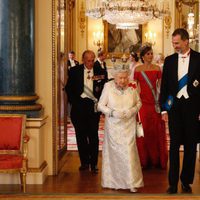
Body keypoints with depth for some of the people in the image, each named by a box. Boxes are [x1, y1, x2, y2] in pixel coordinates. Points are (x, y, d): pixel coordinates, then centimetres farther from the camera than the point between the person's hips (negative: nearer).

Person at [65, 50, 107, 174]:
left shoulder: (99, 71, 4)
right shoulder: (74, 71, 5)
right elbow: (69, 88, 6)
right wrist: (74, 102, -1)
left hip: (93, 106, -1)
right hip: (79, 106, 1)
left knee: (93, 135, -2)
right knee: (81, 135, 7)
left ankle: (94, 163, 5)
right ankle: (84, 162, 18)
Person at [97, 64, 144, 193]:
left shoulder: (132, 87, -5)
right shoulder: (108, 87, -9)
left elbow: (139, 102, 8)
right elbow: (101, 105, -4)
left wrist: (132, 110, -12)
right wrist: (113, 113, -19)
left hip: (129, 126, 0)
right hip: (113, 126, 0)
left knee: (129, 152, -3)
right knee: (114, 152, 6)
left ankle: (132, 182, 6)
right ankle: (115, 181, 19)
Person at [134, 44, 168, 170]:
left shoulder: (157, 68, 5)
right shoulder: (138, 69, 2)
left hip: (155, 103, 1)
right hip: (143, 102, -1)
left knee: (156, 131, 4)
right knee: (144, 130, 2)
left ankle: (157, 160, 16)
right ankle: (144, 160, 13)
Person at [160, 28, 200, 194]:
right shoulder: (169, 60, 5)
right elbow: (164, 86, 8)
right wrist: (164, 109, 3)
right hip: (174, 106, 2)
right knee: (174, 145, 3)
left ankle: (186, 181, 21)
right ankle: (173, 183, 9)